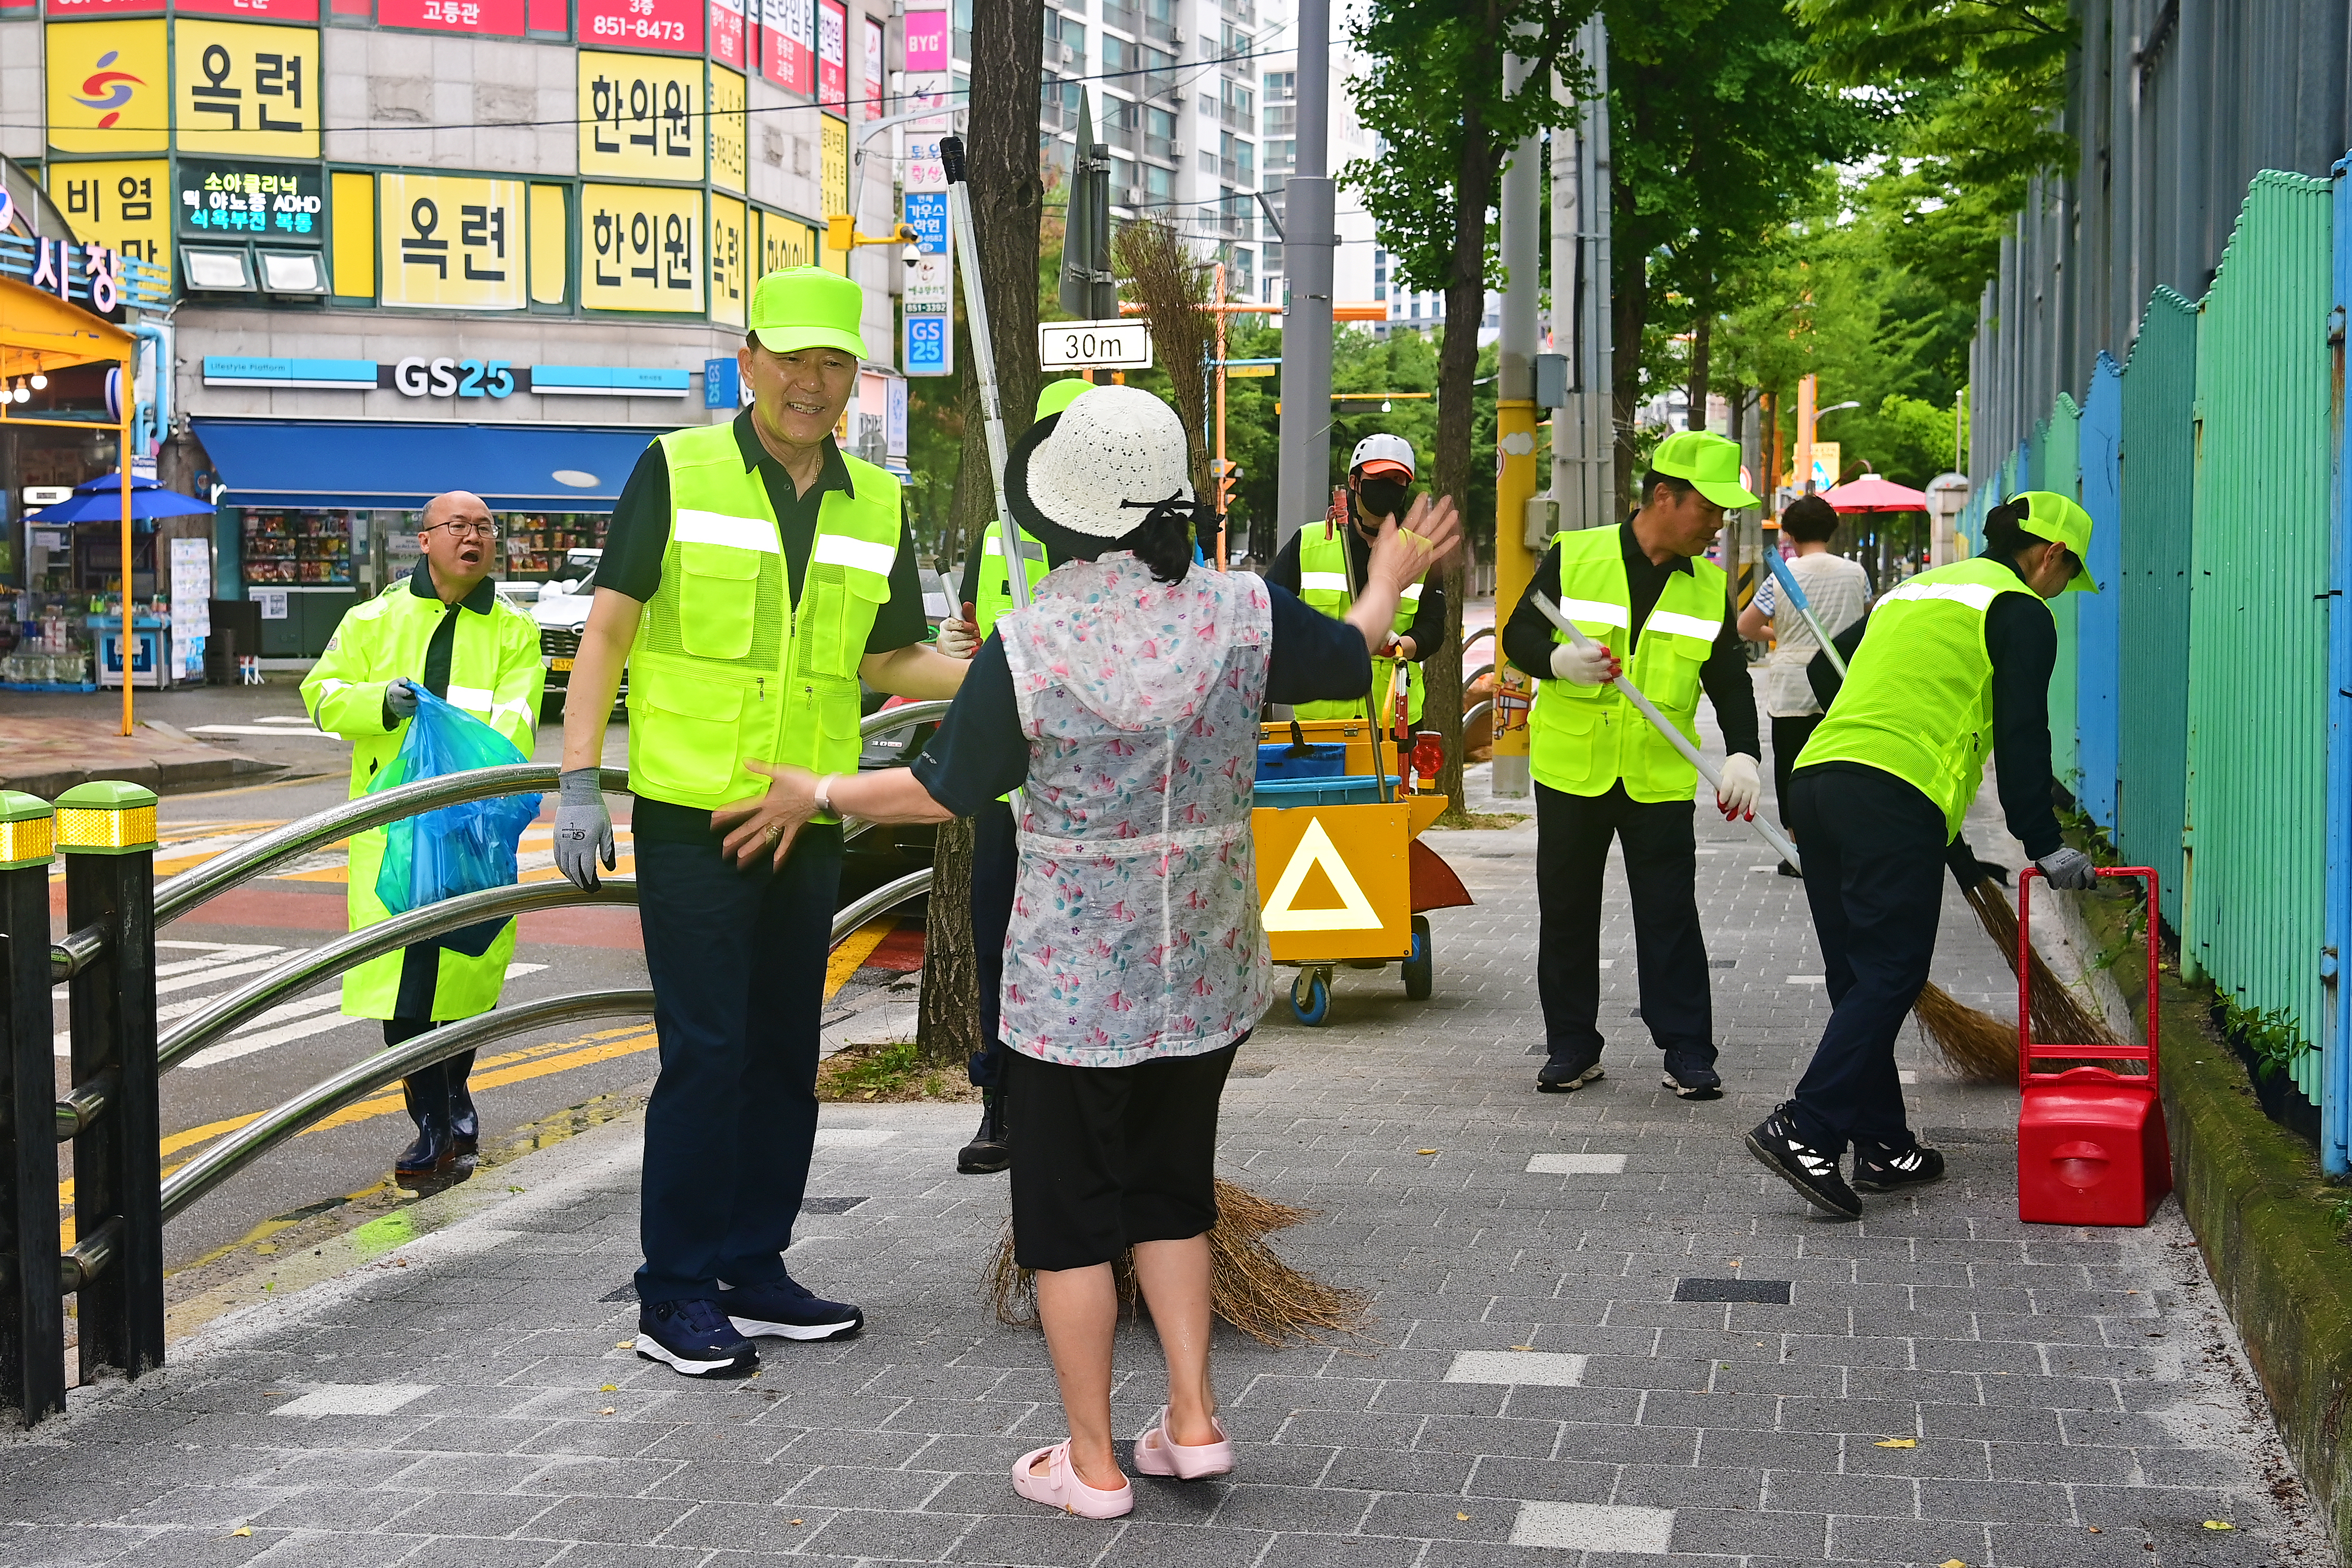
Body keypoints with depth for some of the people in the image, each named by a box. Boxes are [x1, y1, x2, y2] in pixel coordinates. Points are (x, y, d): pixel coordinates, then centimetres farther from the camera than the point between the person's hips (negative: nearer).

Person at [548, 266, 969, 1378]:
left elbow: (888, 661, 15)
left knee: (785, 1055, 12)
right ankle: (674, 1293, 6)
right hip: (690, 819, -5)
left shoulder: (875, 506, 9)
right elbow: (608, 628, -5)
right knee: (705, 1055, -5)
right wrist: (579, 782, -13)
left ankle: (752, 1268, 24)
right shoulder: (677, 471, -5)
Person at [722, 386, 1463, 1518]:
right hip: (1206, 970, 4)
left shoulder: (1029, 646, -17)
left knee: (1068, 1212, 9)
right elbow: (1350, 659, 11)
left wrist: (817, 795, 9)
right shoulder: (1242, 614, -8)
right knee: (1171, 1189, 21)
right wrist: (1389, 580, 33)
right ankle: (1193, 1420, 21)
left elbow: (944, 792, -8)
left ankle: (1092, 1462, 15)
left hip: (1072, 980, -4)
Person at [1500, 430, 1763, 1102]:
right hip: (1571, 770, -1)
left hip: (1660, 779, 1)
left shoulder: (1710, 587, 3)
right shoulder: (1574, 557, -5)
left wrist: (1742, 754, -11)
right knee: (1567, 914, 7)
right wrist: (1559, 660, -23)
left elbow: (1730, 678, 5)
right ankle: (1572, 1047, 19)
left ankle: (1688, 1051, 8)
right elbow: (1518, 635, -1)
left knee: (1671, 918, 0)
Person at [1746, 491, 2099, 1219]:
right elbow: (2021, 736, -1)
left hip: (1816, 777, 8)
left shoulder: (1912, 592, 29)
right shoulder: (2020, 610, 5)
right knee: (1890, 976, -7)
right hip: (1897, 798, -8)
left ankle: (1883, 1146, 16)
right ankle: (1805, 1130, -18)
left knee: (1860, 980, 12)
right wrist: (2044, 845, 5)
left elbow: (1825, 669, 34)